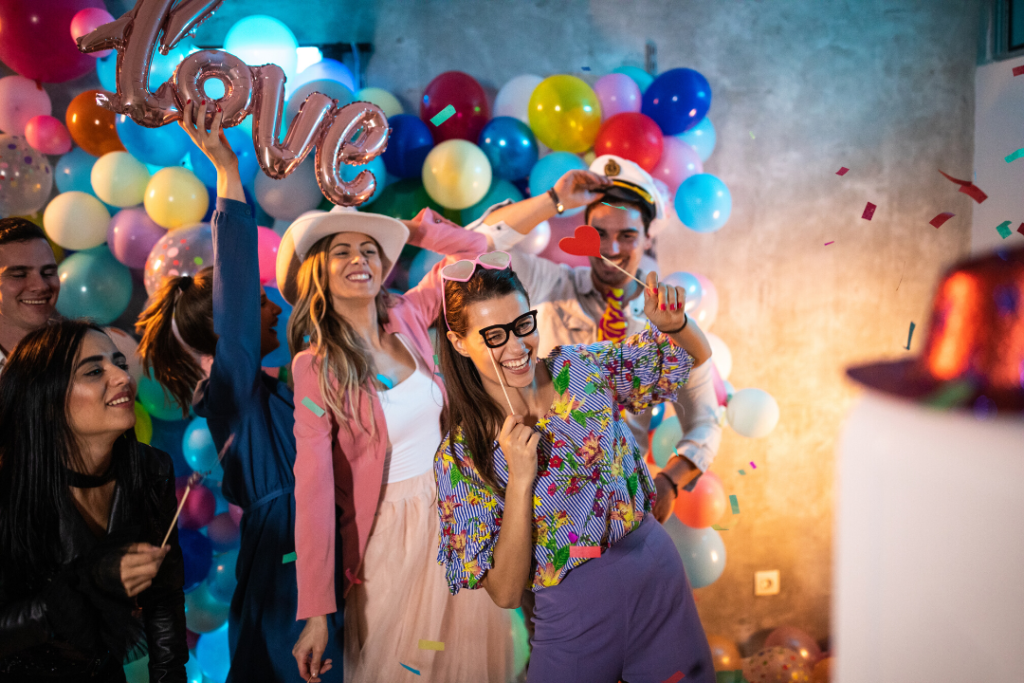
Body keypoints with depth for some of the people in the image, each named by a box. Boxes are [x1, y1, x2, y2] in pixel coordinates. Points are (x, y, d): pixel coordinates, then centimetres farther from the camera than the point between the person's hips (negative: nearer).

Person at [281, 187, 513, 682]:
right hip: (392, 534, -3)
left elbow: (473, 248, 9)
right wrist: (316, 610, -16)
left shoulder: (408, 316, -2)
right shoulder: (314, 366, -12)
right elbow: (314, 488, -15)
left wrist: (406, 229, -4)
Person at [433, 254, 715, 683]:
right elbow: (505, 593, -13)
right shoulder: (460, 457, -12)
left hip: (663, 579, 3)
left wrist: (673, 323, -17)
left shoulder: (584, 370, -6)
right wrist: (520, 480, -24)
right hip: (574, 619, -2)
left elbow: (697, 354, 6)